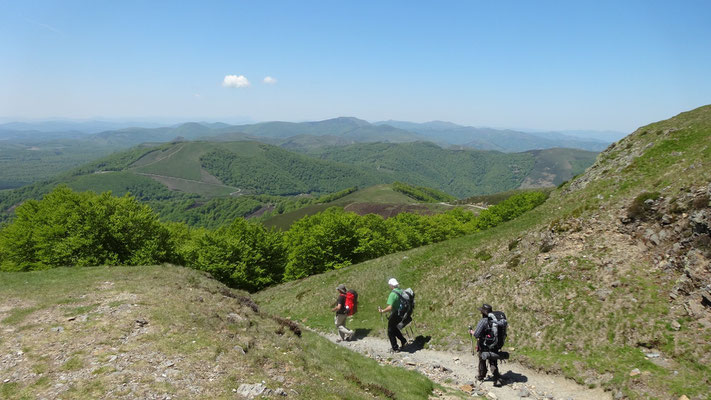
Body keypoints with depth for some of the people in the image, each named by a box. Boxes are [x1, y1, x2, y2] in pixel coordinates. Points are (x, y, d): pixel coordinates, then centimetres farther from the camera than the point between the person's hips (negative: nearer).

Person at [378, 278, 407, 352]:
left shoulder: (392, 294, -23)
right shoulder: (402, 291, 0)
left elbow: (390, 307, -30)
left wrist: (382, 311, -15)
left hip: (395, 315, -7)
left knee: (390, 332, 11)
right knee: (394, 328, 29)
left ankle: (395, 348, 18)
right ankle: (403, 341, 26)